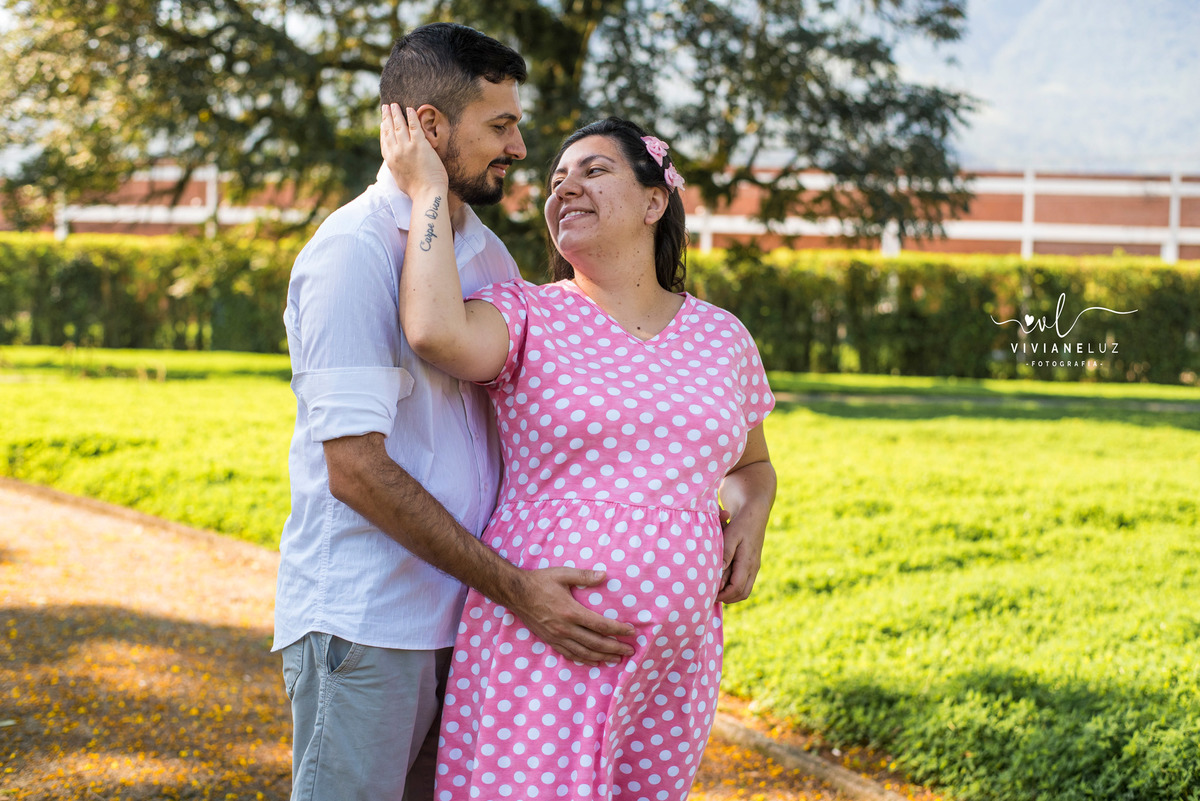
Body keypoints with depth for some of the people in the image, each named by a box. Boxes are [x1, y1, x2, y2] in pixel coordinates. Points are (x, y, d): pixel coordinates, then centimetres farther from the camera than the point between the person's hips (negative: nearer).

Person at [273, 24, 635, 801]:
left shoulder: (488, 254, 12)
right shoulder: (355, 250, -13)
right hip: (364, 621, -8)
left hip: (459, 616, 8)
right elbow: (356, 470, -18)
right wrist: (513, 588, -18)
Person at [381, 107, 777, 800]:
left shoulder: (721, 336, 12)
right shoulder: (528, 315, 0)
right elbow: (436, 332, -24)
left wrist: (750, 519, 4)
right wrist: (428, 189, -12)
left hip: (678, 641, 4)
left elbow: (752, 466, 27)